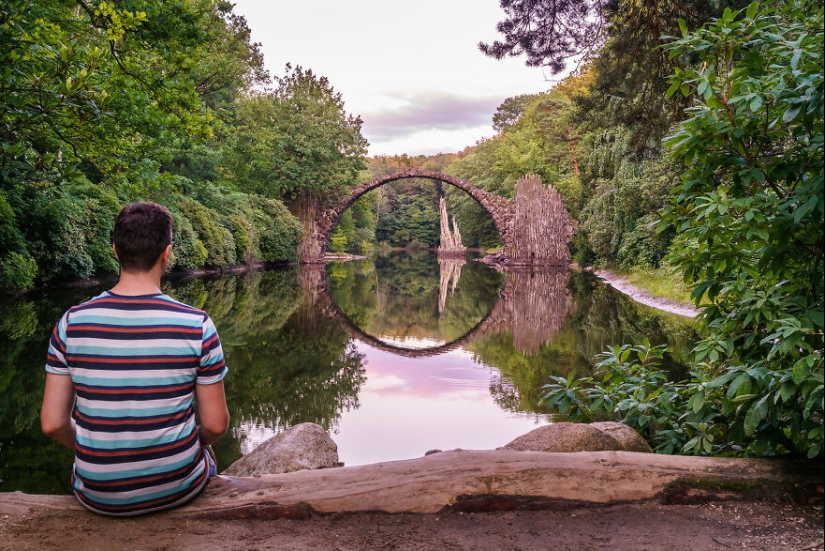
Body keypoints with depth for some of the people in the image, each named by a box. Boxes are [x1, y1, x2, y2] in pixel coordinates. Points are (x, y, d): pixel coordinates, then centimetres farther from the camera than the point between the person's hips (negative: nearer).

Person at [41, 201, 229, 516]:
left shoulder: (72, 324, -13)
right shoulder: (197, 325, -18)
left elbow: (52, 424, -8)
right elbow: (216, 425, -12)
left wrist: (92, 450, 12)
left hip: (99, 496, 2)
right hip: (177, 488, -1)